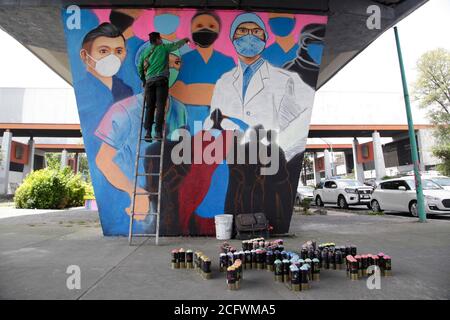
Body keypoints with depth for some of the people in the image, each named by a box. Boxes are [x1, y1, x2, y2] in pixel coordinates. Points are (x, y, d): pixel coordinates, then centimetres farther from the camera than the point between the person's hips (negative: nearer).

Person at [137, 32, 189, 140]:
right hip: (161, 80, -3)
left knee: (149, 107, 3)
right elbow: (176, 45, 19)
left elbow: (139, 67, 18)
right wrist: (185, 40, 36)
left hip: (149, 81, 3)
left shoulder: (145, 52, 17)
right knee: (160, 107, -6)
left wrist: (143, 79, 31)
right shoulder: (164, 48, 8)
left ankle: (148, 132, -4)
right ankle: (158, 132, -12)